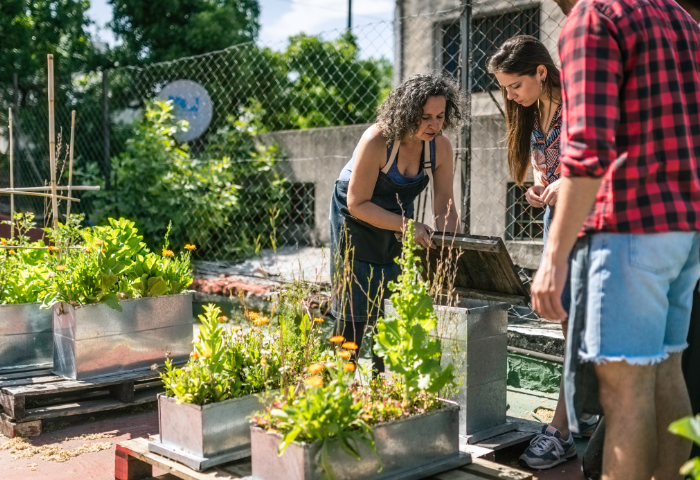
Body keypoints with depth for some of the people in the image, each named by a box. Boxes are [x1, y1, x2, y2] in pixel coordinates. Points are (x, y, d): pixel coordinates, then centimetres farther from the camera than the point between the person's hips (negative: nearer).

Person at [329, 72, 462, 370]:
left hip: (399, 216, 5)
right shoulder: (377, 141, -31)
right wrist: (408, 226, -35)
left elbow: (444, 205, -10)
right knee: (355, 307, -3)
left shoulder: (440, 146, -16)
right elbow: (358, 204, -27)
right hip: (356, 216, -4)